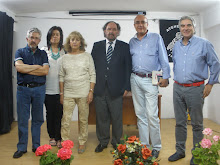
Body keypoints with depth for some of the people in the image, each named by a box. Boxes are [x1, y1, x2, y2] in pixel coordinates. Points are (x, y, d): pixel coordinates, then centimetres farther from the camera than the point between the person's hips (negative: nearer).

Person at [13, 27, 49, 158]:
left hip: (39, 89, 1)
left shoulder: (43, 54, 9)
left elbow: (45, 71, -6)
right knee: (22, 119, 3)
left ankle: (36, 146, 20)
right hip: (23, 89, -1)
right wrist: (37, 67, -7)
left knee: (37, 119, 7)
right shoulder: (20, 52, 7)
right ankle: (22, 147, 16)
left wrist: (27, 69, -7)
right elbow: (19, 67, -12)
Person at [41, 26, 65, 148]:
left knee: (59, 113, 1)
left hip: (61, 88, -1)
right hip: (48, 88, 1)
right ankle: (52, 136, 24)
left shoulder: (65, 51, 7)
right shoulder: (44, 50, 8)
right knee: (50, 113, 8)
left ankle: (58, 138, 13)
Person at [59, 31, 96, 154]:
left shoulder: (87, 56, 3)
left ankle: (82, 143, 22)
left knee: (83, 119, 6)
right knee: (65, 120, 0)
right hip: (68, 93, 2)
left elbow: (92, 75, 1)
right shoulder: (65, 58, 9)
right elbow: (62, 76, 11)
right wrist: (61, 93, 7)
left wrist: (91, 91, -6)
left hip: (83, 93, -2)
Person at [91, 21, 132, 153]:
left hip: (116, 89, -2)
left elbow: (128, 67, 2)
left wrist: (127, 87, -4)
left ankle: (116, 142, 24)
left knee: (117, 118, 7)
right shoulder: (97, 46, 11)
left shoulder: (124, 47, 5)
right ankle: (103, 142, 26)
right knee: (101, 117, 10)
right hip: (99, 88, 2)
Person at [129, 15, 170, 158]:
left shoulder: (156, 38, 3)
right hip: (135, 79, 4)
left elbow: (164, 58, -1)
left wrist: (165, 77, -7)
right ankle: (144, 145, 20)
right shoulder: (132, 41, 13)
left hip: (150, 80, -4)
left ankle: (156, 147, 8)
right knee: (140, 114, 9)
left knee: (152, 115, -7)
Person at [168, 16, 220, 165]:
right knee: (180, 122, 11)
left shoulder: (204, 44, -4)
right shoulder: (176, 46, 11)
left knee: (197, 124, 4)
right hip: (178, 88, 5)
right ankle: (180, 151, 25)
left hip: (195, 89, -4)